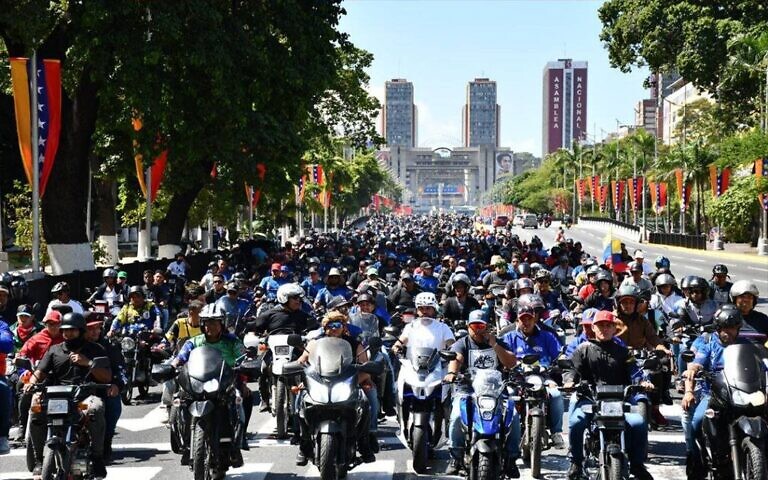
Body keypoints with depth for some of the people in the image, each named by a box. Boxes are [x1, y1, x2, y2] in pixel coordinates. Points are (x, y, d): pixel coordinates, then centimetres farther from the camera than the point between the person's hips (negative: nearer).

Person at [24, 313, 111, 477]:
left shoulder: (95, 349, 17)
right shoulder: (54, 350, 24)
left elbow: (107, 377, 8)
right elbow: (40, 372, 14)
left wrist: (88, 363, -6)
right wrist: (32, 382, -9)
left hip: (85, 395, -2)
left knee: (95, 409, -38)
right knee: (36, 410, -29)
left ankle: (97, 457, -25)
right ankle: (39, 459, -14)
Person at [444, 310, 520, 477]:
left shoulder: (498, 343, 16)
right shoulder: (462, 344, 9)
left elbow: (512, 363, 2)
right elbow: (455, 359, -13)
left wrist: (495, 345, -8)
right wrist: (451, 372, -35)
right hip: (467, 391, -1)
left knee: (514, 416, -22)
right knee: (457, 417, -28)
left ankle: (510, 458, -8)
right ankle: (456, 457, -11)